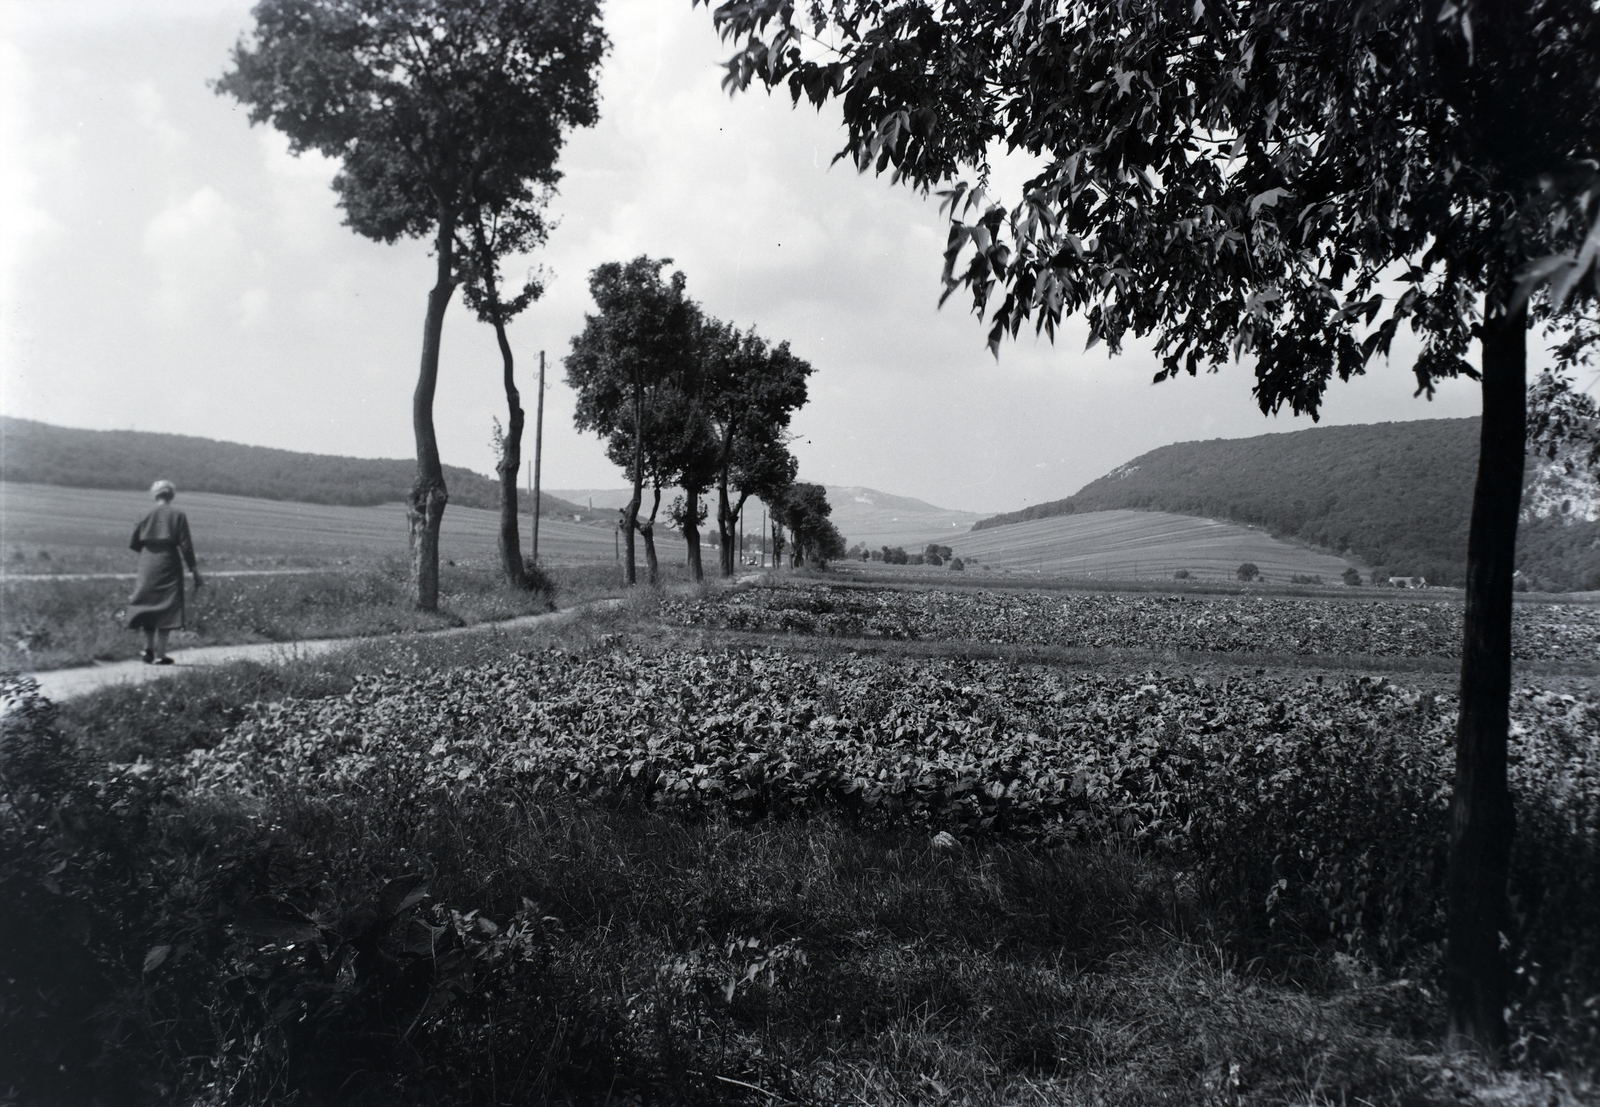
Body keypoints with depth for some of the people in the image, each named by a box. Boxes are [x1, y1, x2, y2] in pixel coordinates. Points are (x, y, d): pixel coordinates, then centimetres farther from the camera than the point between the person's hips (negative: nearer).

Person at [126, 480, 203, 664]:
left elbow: (133, 543, 4)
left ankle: (148, 648, 10)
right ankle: (160, 654, -1)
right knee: (166, 607, 1)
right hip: (168, 564, -3)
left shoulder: (147, 514, 2)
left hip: (147, 565, 3)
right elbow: (185, 545, -7)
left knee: (148, 606, 14)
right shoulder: (178, 515, -4)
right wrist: (193, 568, -1)